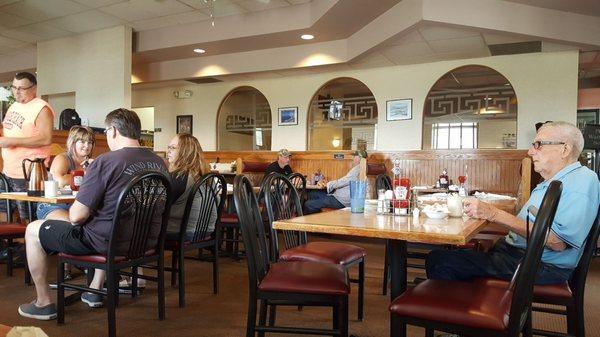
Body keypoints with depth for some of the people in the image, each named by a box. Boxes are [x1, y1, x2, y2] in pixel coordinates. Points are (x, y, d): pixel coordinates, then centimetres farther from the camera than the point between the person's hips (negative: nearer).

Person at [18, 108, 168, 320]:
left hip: (109, 241, -6)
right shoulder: (159, 163, 0)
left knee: (33, 231, 15)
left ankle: (43, 303, 26)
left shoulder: (105, 162, -20)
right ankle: (95, 291, 42)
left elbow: (76, 216, -18)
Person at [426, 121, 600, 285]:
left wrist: (495, 214, -26)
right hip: (513, 252, 10)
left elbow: (557, 242, -25)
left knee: (439, 261, -18)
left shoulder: (582, 180, -12)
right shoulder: (549, 183, 19)